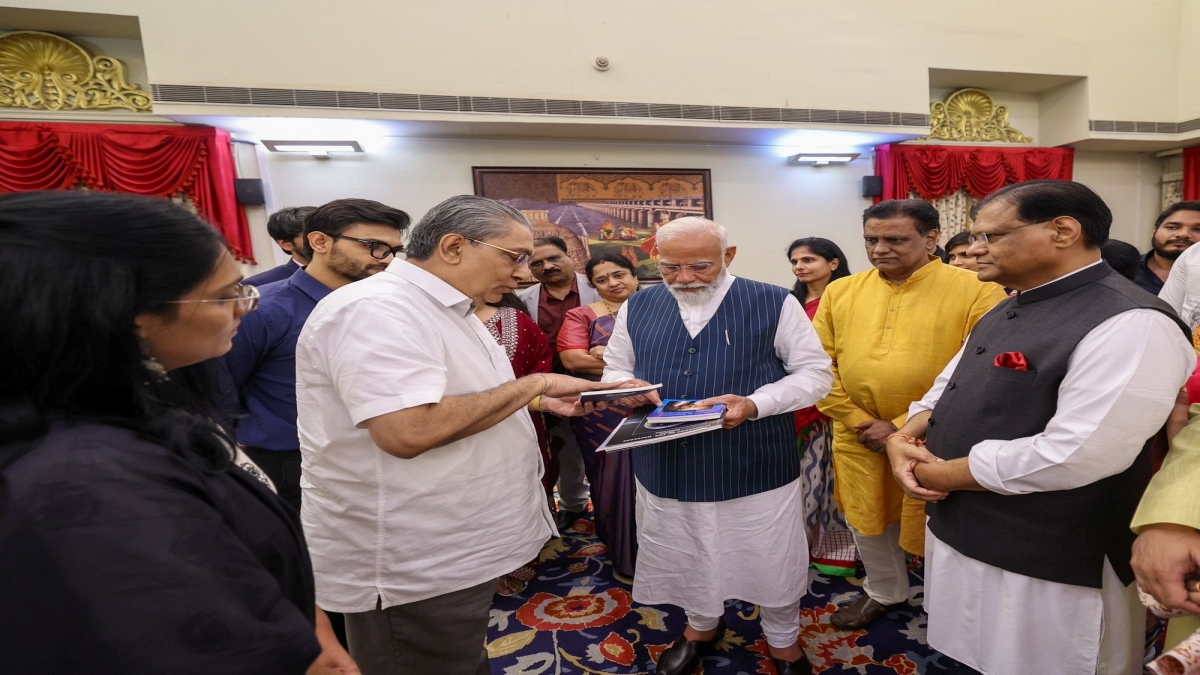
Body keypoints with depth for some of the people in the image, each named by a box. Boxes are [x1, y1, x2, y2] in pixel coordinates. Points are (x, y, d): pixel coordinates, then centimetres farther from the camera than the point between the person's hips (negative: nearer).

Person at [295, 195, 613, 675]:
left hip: (459, 546, 9)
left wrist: (542, 402, 6)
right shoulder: (376, 308, -23)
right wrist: (534, 384, -24)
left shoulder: (446, 309, 10)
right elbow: (410, 430, -34)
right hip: (412, 568, -9)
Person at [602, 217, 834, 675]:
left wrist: (755, 404, -22)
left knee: (772, 562, 16)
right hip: (665, 466, 3)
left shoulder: (774, 304, -8)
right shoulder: (637, 307, 2)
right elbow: (615, 369, 11)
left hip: (756, 467, -2)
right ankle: (701, 625, 51)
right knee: (685, 560, 21)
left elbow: (815, 373, -5)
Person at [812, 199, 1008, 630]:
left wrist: (903, 427, -16)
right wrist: (856, 420, -6)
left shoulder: (977, 292, -11)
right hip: (858, 441, 4)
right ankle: (884, 593, 47)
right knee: (866, 522, 20)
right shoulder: (840, 293, 1)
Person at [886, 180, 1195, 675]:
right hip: (963, 535, 8)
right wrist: (903, 440, -7)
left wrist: (940, 473, -19)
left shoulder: (1130, 324, -21)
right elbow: (947, 389, 13)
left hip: (1046, 567, -8)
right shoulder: (1008, 311, 8)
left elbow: (1074, 457, -30)